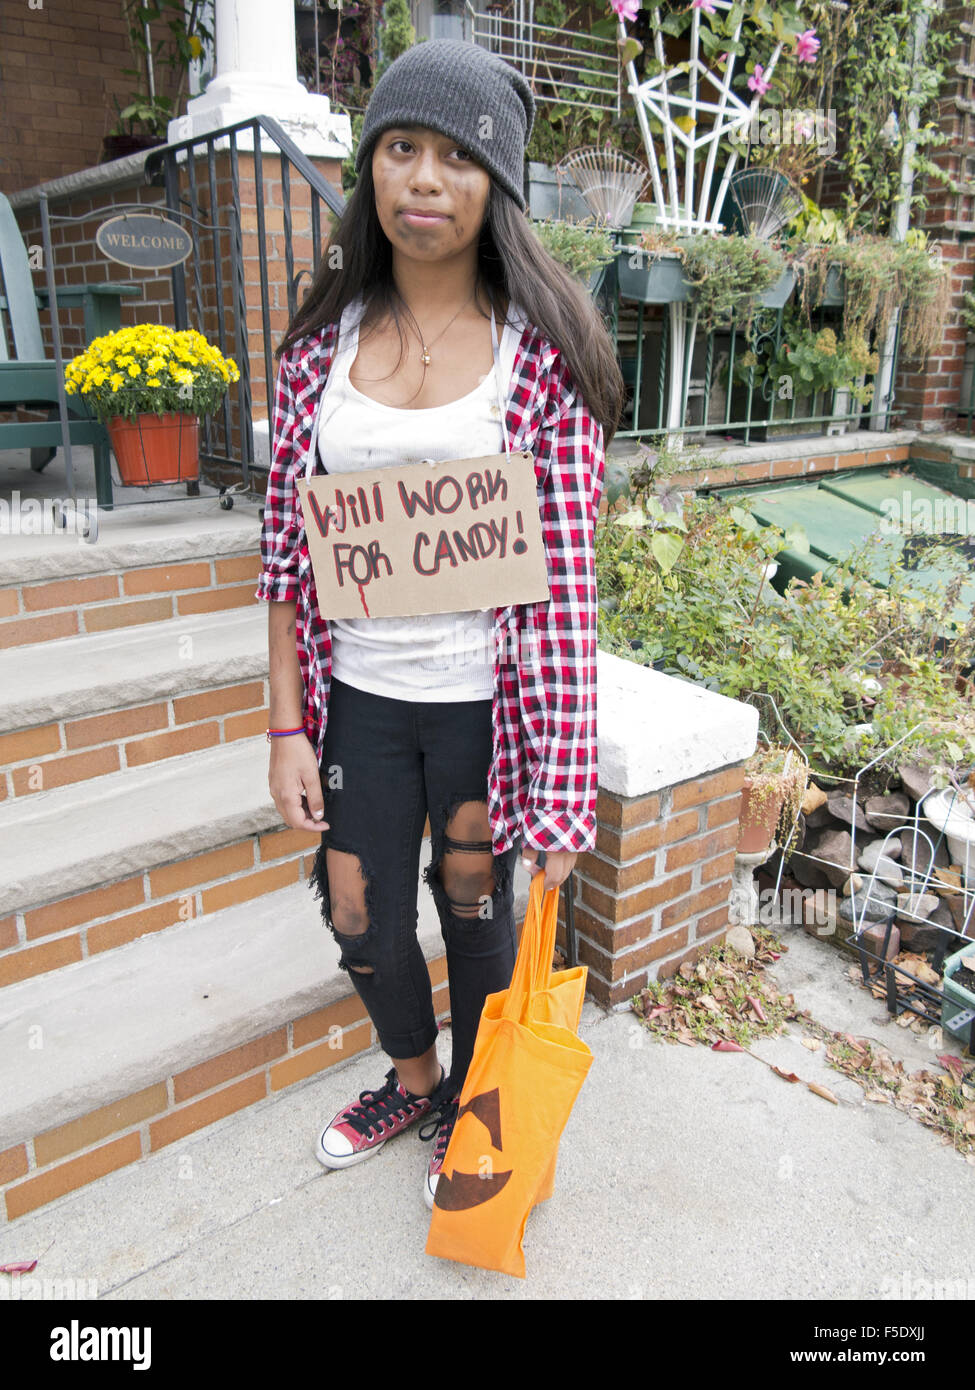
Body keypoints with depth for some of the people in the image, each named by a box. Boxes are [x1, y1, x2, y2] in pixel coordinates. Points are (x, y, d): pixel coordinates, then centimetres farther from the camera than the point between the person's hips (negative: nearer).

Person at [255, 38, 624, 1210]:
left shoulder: (542, 350, -9)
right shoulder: (324, 342, 0)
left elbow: (568, 572, -11)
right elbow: (289, 550, 2)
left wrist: (564, 783, -13)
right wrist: (288, 728, -1)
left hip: (485, 701, -3)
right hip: (358, 696, 4)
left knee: (477, 913, 16)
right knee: (359, 919, 17)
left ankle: (472, 1106, 48)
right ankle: (410, 1081, 51)